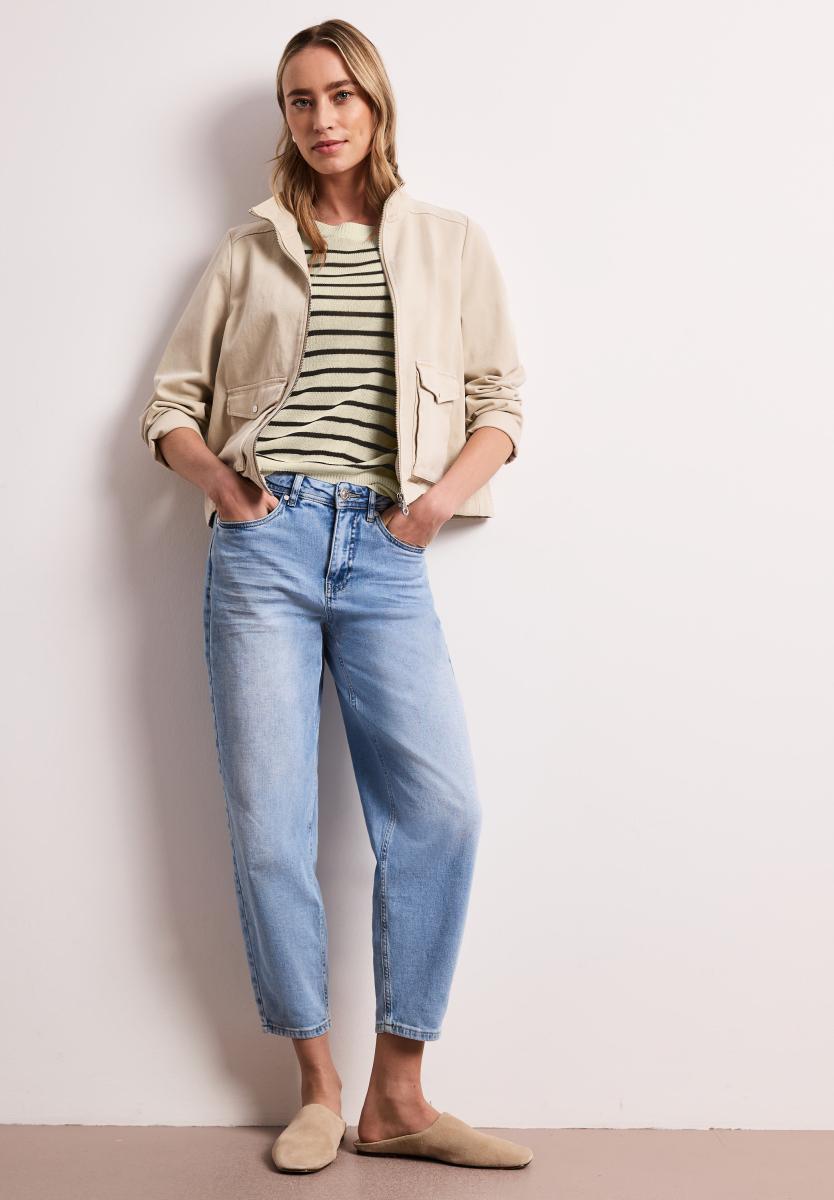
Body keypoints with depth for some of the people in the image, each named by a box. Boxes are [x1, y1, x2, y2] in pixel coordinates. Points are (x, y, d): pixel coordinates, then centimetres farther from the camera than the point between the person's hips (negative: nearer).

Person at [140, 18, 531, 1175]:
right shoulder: (250, 249, 15)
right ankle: (319, 1088, 13)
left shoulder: (450, 242, 15)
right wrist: (213, 473, -4)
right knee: (268, 824, -3)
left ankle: (397, 1096, 3)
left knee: (442, 809, -12)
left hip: (384, 555, 0)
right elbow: (171, 402, 15)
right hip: (264, 542, 0)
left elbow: (501, 401, 12)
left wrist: (450, 491, -5)